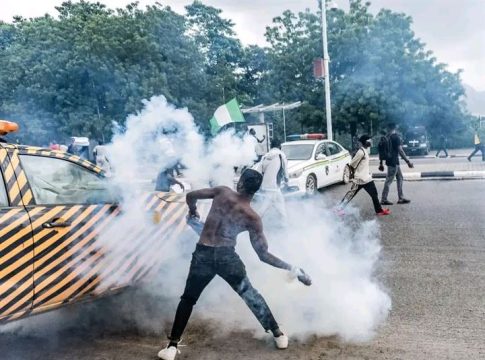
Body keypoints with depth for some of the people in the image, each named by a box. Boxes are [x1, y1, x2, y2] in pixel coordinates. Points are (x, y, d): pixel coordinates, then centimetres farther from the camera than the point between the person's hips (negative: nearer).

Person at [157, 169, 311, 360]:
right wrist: (292, 268, 3)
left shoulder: (222, 192, 0)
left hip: (203, 254, 1)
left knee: (188, 299, 18)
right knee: (251, 296, 20)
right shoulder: (252, 218, -4)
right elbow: (263, 255, -5)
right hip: (227, 256, -1)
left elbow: (190, 196, 8)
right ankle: (278, 335, 31)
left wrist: (192, 212, 30)